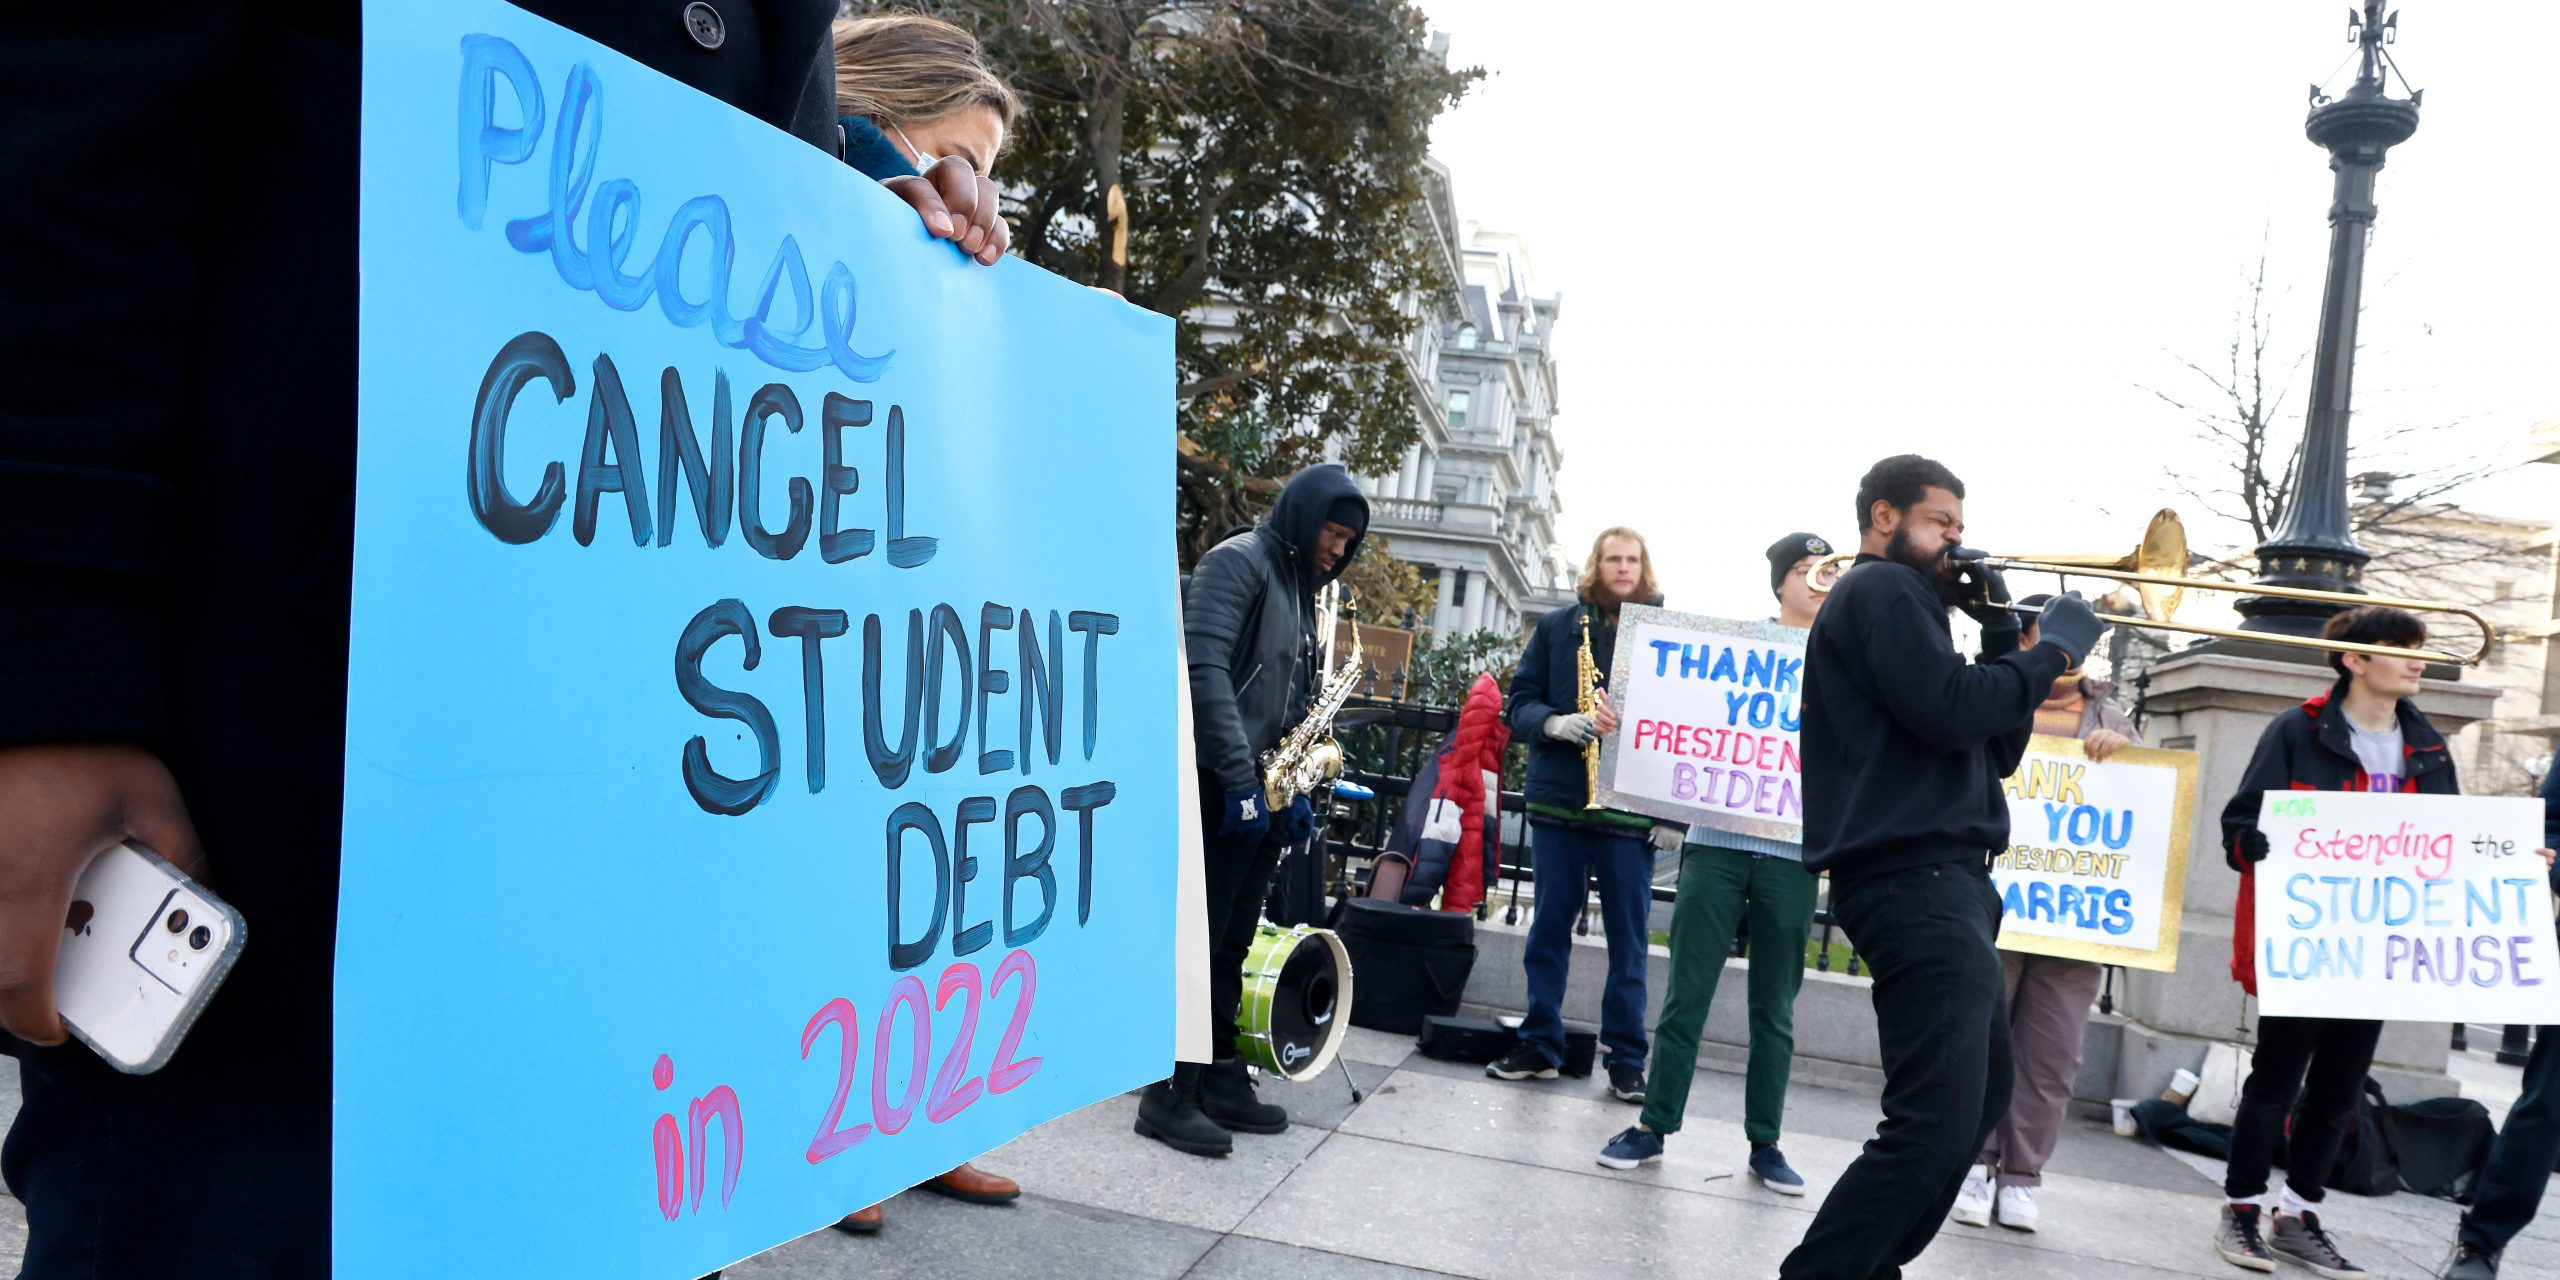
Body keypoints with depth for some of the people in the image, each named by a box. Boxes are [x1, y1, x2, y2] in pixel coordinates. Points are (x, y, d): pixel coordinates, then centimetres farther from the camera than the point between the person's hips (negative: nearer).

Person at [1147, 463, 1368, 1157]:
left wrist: (1297, 789, 12)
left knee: (1232, 944, 12)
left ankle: (1220, 1081, 20)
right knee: (1200, 941, -5)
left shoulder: (1300, 590, 19)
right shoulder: (1239, 561, -8)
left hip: (1262, 793, 9)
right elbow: (1205, 669, -19)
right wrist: (1239, 779, -21)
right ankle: (1169, 1096, 2)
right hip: (1220, 787, -9)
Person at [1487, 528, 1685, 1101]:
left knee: (1629, 936, 3)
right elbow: (1521, 700, 7)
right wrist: (1556, 723, -17)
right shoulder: (1557, 627, 7)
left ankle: (1627, 1059, 12)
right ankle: (1539, 1044, 18)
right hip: (1557, 799, 2)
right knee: (1549, 925, 8)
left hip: (1632, 809, -1)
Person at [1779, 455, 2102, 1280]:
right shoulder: (1883, 589, -6)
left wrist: (2002, 632, 10)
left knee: (1977, 1096, 20)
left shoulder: (1901, 600, 25)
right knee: (1937, 1122, -16)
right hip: (1915, 879, -11)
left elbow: (1999, 749, 20)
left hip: (1941, 879, 11)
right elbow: (1953, 713, -21)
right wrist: (2057, 645, -8)